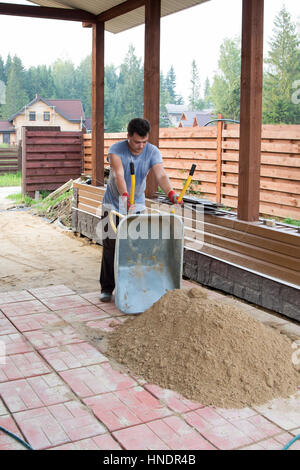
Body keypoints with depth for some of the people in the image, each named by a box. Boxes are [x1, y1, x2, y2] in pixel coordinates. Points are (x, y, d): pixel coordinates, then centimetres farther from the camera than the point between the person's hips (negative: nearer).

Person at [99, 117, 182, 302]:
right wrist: (124, 196, -54)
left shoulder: (152, 152, -12)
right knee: (110, 246, -2)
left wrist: (171, 193, -47)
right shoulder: (116, 150, -20)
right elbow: (119, 175, -36)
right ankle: (107, 288, 8)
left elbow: (161, 175, -27)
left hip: (137, 205, 2)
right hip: (114, 205, -2)